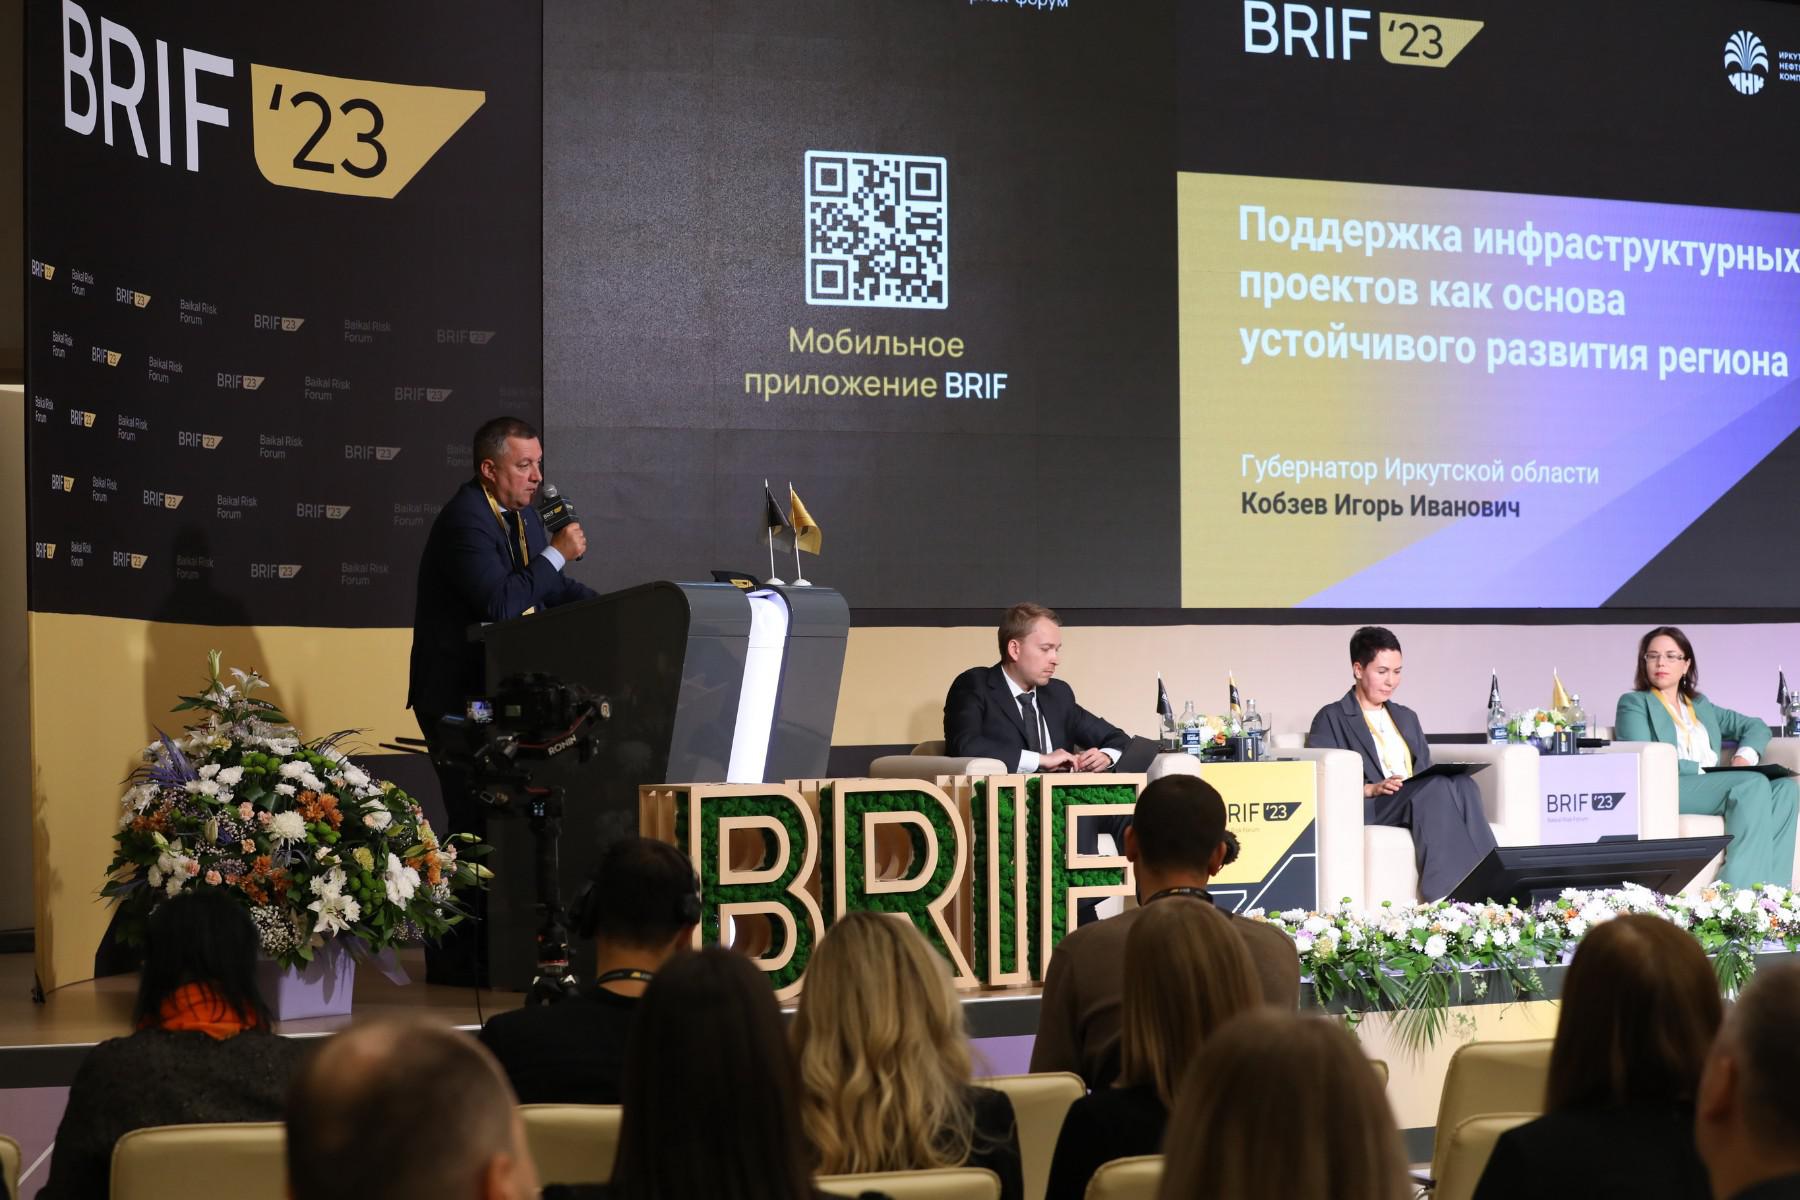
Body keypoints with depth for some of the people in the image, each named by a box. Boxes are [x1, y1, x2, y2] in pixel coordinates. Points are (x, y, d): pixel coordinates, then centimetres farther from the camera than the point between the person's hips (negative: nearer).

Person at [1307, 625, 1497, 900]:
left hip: (1419, 801, 5)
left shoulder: (1406, 718, 30)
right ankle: (1450, 897, -47)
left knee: (1462, 783, -30)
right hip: (1369, 809, -5)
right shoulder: (1331, 719, 10)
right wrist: (1371, 789, -18)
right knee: (1437, 786, -36)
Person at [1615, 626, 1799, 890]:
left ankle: (1770, 889, -35)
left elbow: (1755, 726, 28)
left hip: (1713, 787, 6)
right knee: (1754, 783, -30)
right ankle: (1737, 889, -39)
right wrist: (1701, 769, -12)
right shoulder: (1634, 703, 11)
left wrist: (1746, 755, 4)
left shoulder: (1700, 705, 29)